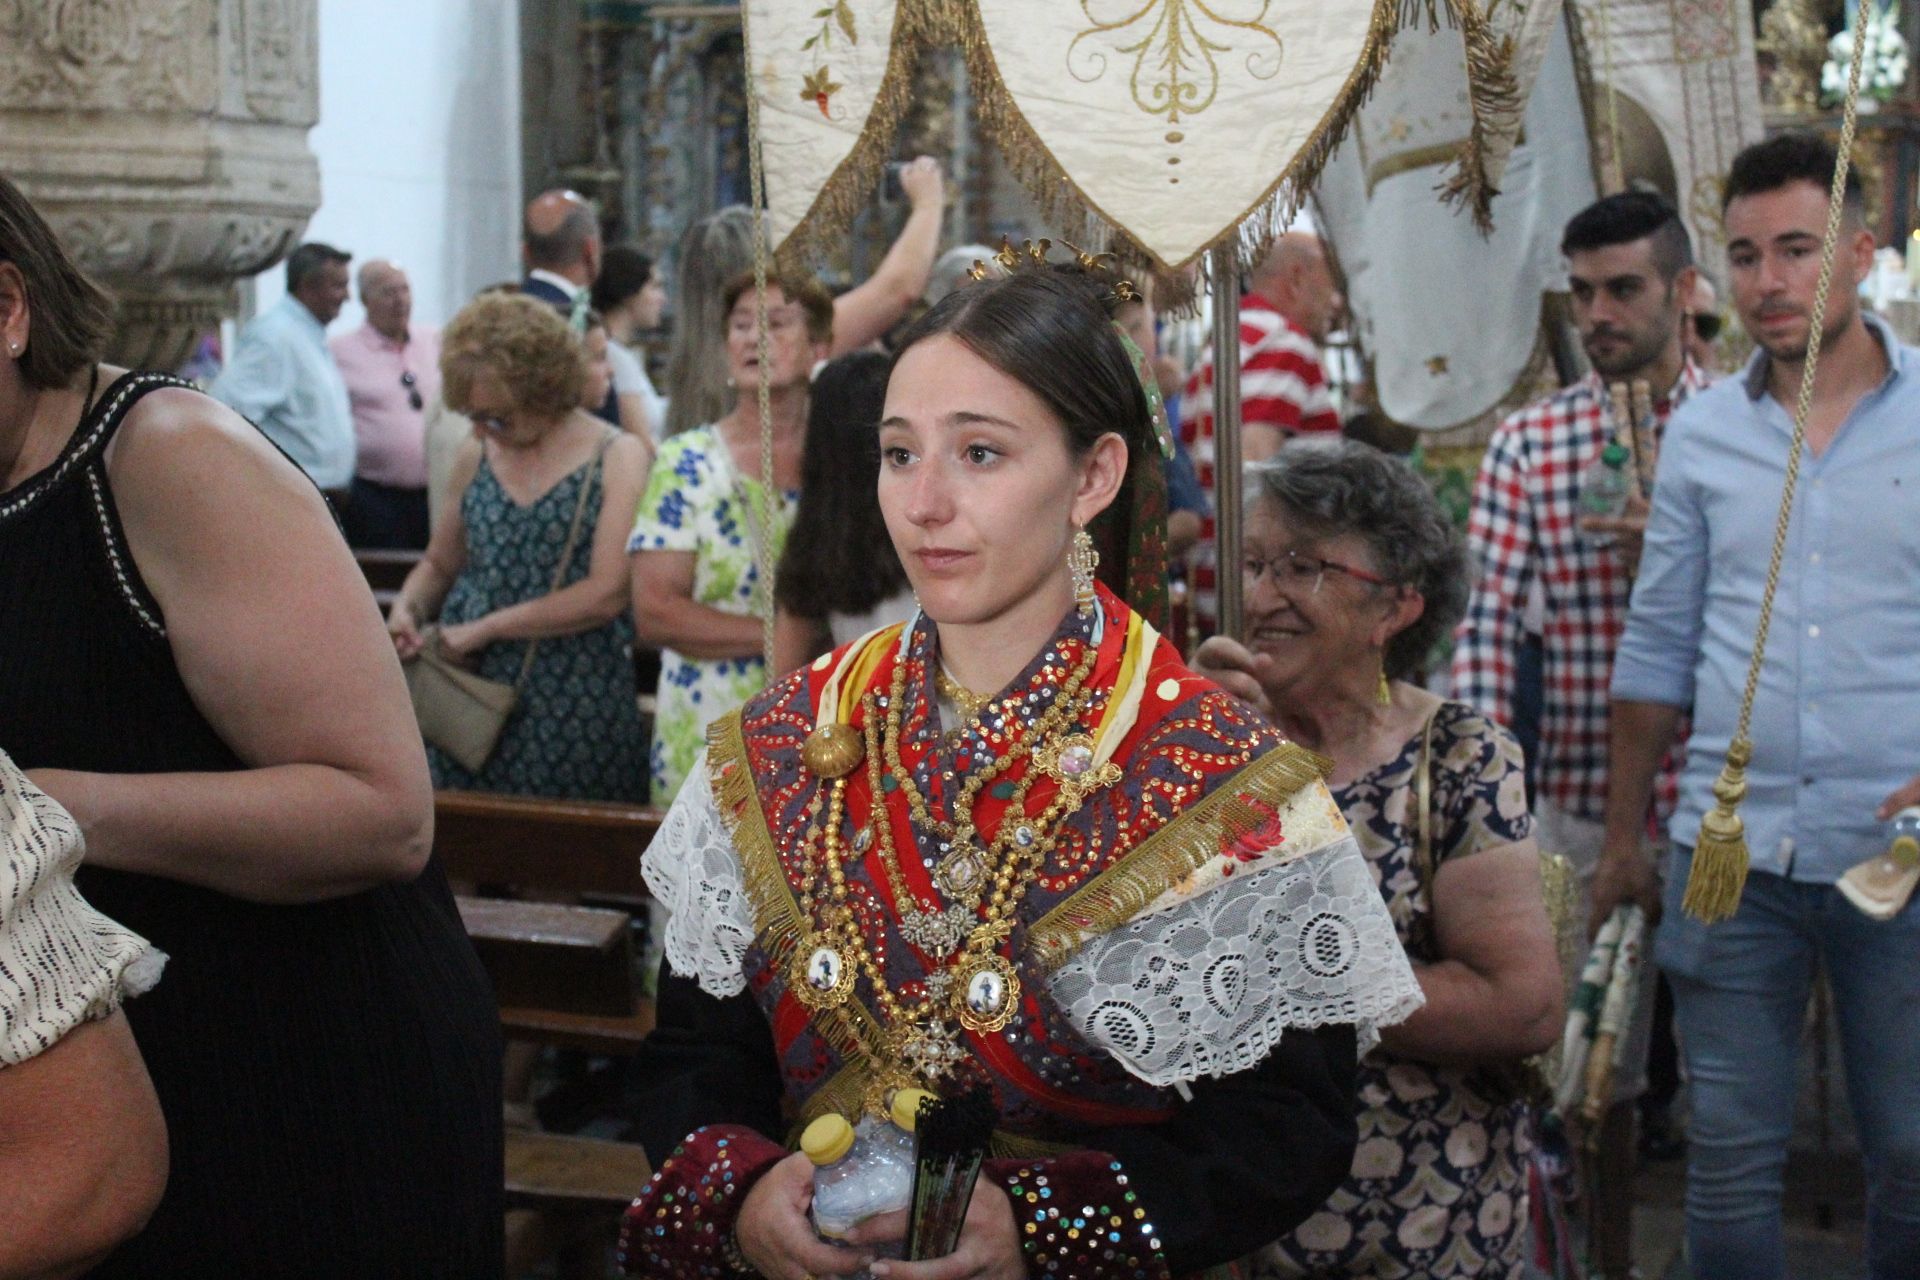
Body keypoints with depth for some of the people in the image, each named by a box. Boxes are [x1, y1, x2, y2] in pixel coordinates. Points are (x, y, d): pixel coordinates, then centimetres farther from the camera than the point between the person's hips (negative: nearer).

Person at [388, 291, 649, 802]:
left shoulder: (617, 458, -5)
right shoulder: (476, 455, 9)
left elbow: (607, 593, -14)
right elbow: (439, 564, 21)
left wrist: (484, 627, -12)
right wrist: (406, 607, -1)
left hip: (573, 711, -4)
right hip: (468, 696, 4)